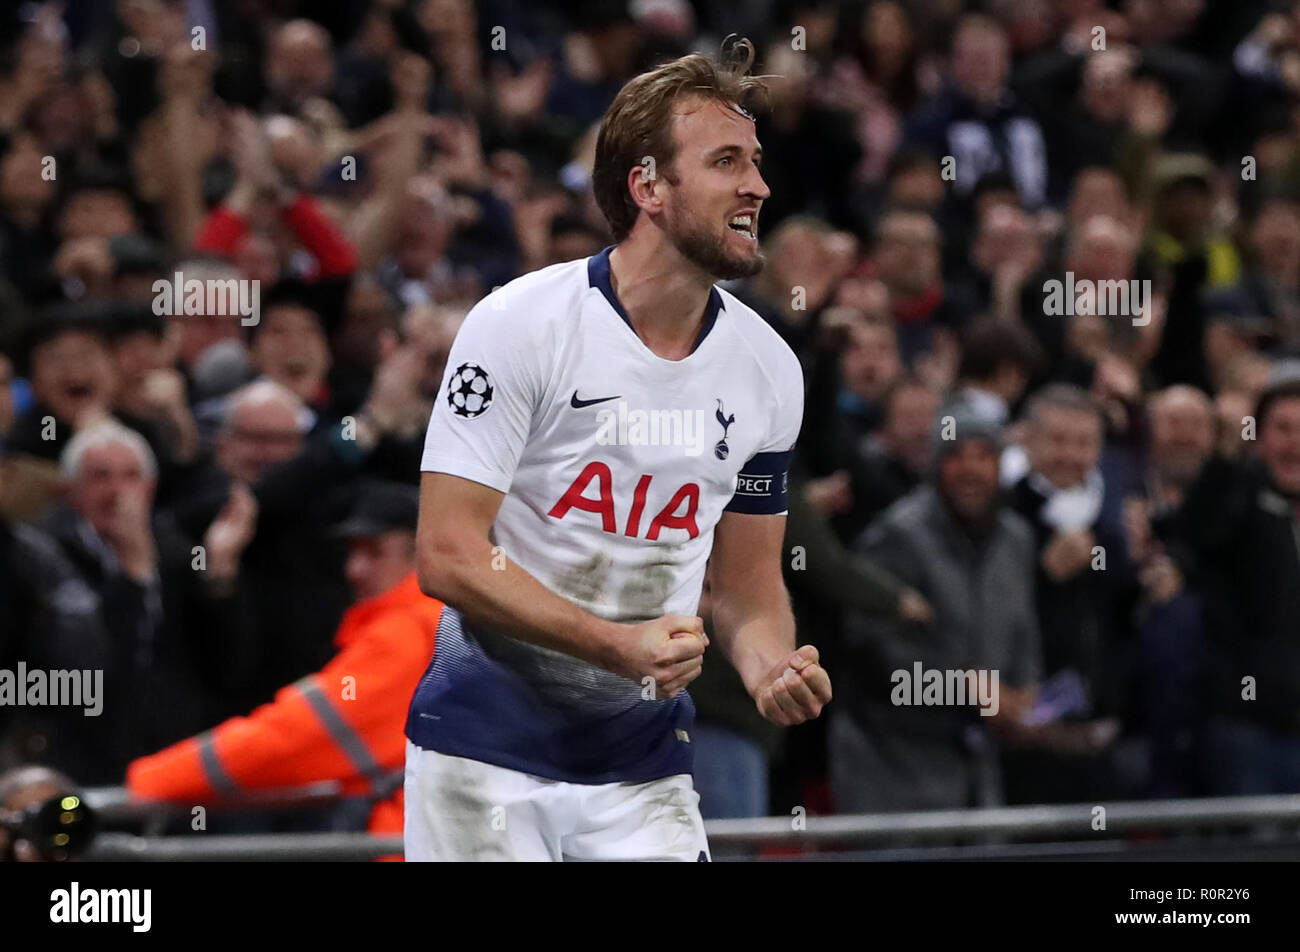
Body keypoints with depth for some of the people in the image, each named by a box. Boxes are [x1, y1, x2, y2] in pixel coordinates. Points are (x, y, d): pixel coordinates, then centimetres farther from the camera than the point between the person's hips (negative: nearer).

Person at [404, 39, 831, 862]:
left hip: (644, 761, 4)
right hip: (487, 750, -4)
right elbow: (448, 556, -15)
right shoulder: (521, 324, -12)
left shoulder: (768, 369, 3)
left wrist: (770, 665, -9)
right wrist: (617, 645, -25)